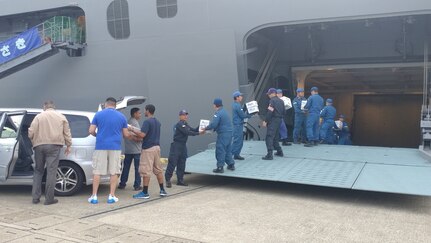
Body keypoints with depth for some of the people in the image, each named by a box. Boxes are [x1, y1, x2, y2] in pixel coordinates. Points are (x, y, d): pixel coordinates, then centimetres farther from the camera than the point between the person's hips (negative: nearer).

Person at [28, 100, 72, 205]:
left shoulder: (39, 116, 7)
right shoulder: (61, 117, 10)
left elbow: (31, 132, 1)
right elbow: (67, 133, 9)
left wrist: (34, 142, 16)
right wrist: (68, 146, 16)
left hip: (39, 145, 1)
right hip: (54, 146, -1)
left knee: (38, 171, 13)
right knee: (51, 172, -2)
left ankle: (36, 197, 13)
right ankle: (49, 199, -2)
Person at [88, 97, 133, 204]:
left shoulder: (98, 114, 2)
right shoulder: (121, 116, 4)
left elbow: (91, 131, 0)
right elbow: (126, 135, 6)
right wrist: (131, 136, 29)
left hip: (101, 147, 0)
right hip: (115, 147, 0)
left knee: (97, 171, 5)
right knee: (114, 172, 6)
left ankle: (94, 196, 5)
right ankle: (112, 196, 7)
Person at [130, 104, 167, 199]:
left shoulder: (147, 122, -14)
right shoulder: (157, 122, 14)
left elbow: (142, 135, -21)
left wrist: (132, 129, -8)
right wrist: (135, 130, 28)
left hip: (148, 148, -9)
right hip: (157, 147, 9)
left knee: (146, 171, -3)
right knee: (158, 169, 13)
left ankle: (145, 192, 0)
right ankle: (162, 190, 18)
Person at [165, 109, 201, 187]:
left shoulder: (186, 125, 17)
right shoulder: (179, 124, -13)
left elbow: (193, 130, 14)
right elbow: (187, 132, -21)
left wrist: (199, 127, 0)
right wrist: (198, 133, -22)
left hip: (183, 145, 9)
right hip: (176, 145, -9)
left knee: (182, 164, 11)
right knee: (172, 163, -8)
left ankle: (180, 180, 17)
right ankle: (168, 180, -4)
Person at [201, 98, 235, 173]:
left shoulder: (218, 113, -16)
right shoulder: (224, 111, 14)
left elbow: (213, 124, -23)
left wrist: (205, 128, -9)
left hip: (223, 134, -9)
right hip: (229, 132, 9)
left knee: (220, 150, -2)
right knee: (228, 149, 18)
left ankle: (220, 167, 2)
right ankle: (231, 164, 25)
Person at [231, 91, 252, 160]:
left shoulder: (235, 104, 14)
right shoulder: (237, 105, -18)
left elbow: (242, 112, 16)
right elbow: (242, 115, -16)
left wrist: (247, 113, 3)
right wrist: (250, 115, -3)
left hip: (238, 124, 10)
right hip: (238, 124, -10)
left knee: (240, 140, 13)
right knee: (237, 140, -8)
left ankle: (237, 154, 17)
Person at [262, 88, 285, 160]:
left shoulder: (272, 100, -10)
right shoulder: (281, 101, 16)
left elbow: (270, 112, -18)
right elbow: (283, 111, 18)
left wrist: (265, 121, -15)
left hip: (273, 120, -9)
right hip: (279, 120, 9)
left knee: (269, 137, -11)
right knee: (275, 137, 20)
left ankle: (269, 155, -18)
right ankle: (279, 151, 25)